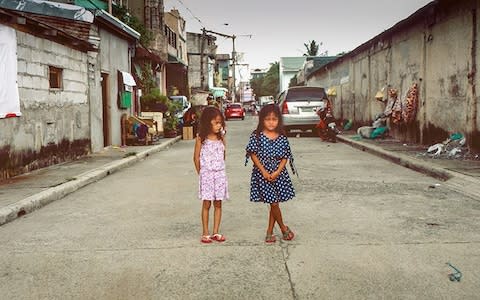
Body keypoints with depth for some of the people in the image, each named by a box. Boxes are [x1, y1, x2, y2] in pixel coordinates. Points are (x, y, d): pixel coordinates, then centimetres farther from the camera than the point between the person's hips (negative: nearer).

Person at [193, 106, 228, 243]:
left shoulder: (221, 137, 3)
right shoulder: (201, 138, -7)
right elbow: (196, 157, -1)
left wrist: (219, 168, 11)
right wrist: (201, 173, 2)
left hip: (220, 173, 3)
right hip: (206, 174, -3)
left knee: (218, 203, 7)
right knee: (206, 204, 1)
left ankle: (215, 232, 15)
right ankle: (205, 233, 10)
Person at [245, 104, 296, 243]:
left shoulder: (282, 138, 0)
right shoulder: (257, 136, -7)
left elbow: (285, 157, 1)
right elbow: (253, 154, -8)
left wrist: (277, 172, -13)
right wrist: (264, 172, -13)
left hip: (278, 173, 3)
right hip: (262, 173, -3)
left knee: (274, 203, 9)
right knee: (273, 203, -2)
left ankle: (269, 232, 22)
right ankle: (284, 228, 19)